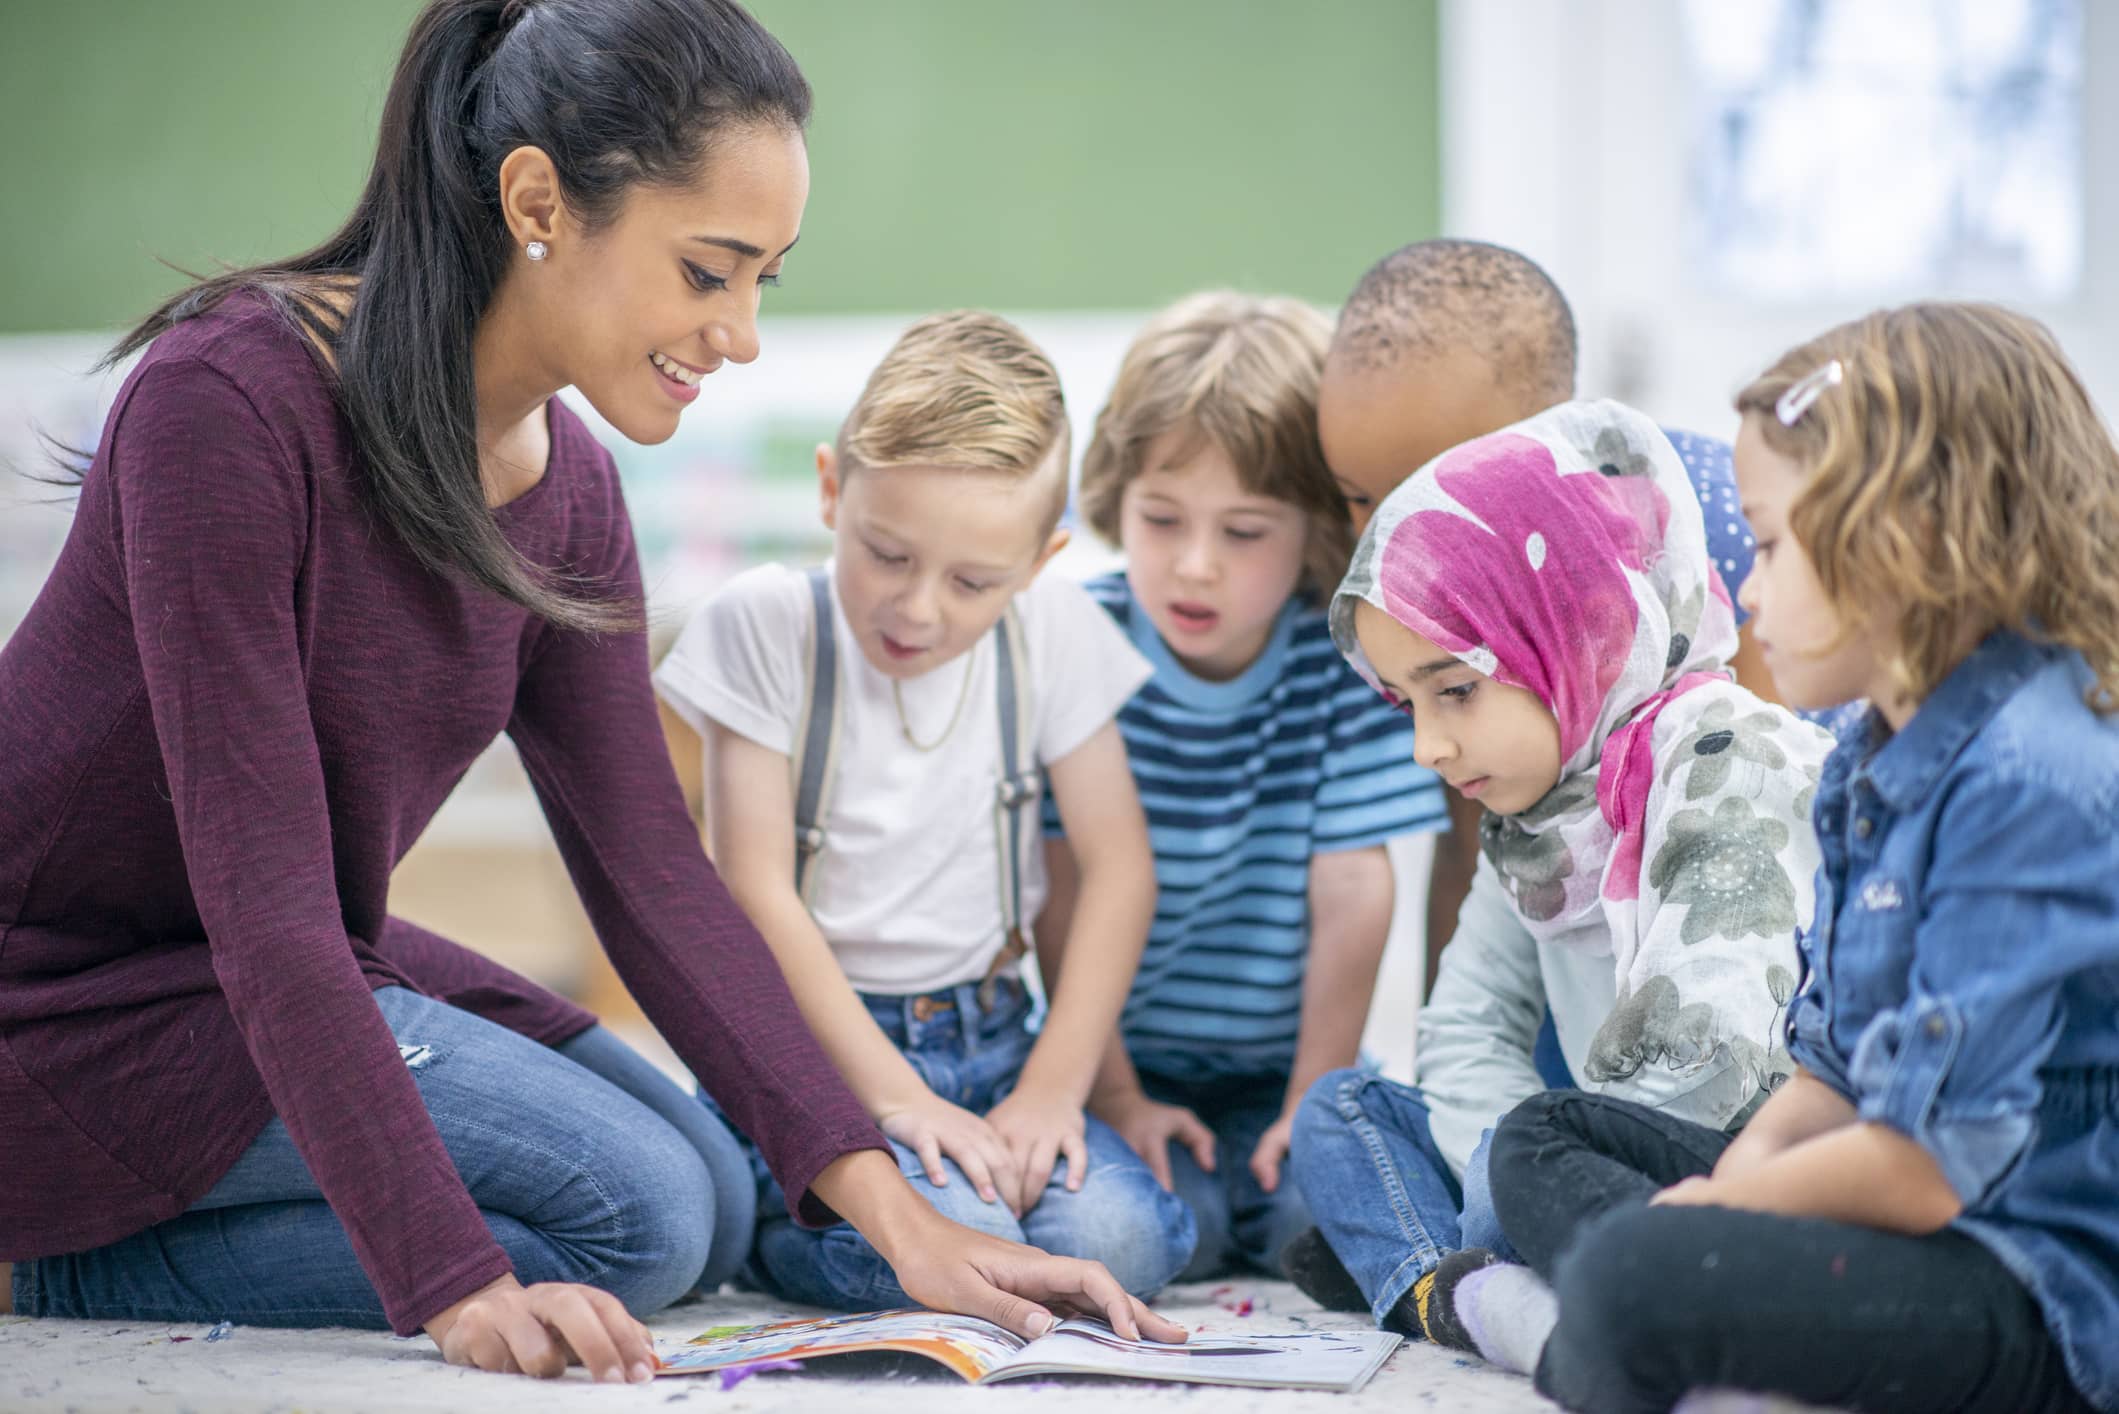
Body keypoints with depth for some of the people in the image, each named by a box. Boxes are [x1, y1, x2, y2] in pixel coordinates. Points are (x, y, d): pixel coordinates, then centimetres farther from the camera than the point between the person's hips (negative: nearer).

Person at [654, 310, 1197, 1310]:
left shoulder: (1052, 629, 1)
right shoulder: (767, 624, -8)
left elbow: (1118, 865, 2)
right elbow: (756, 895, -10)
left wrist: (1054, 1085, -8)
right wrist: (892, 1094, -17)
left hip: (989, 1039, 3)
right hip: (812, 1043, -3)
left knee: (1123, 1243, -23)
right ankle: (765, 1227, -1)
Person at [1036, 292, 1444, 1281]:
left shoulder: (1349, 661, -9)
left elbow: (1349, 893, -8)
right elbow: (1066, 891, -9)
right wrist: (1113, 1098, -12)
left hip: (1280, 1069, 1)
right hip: (1121, 1061, -1)